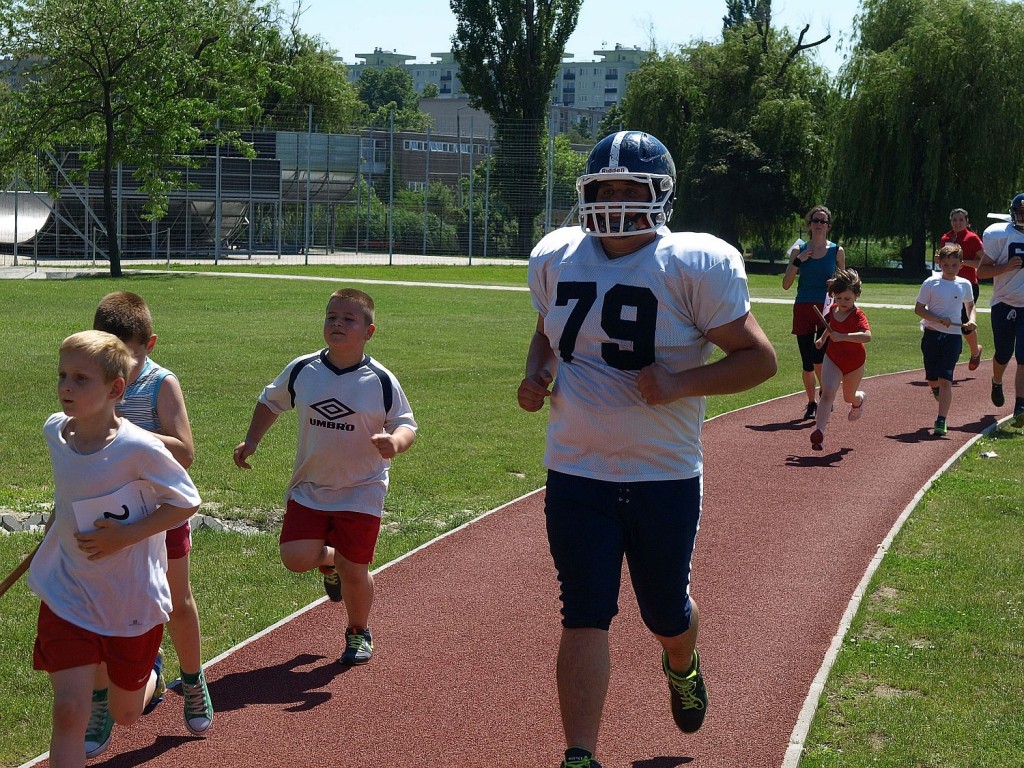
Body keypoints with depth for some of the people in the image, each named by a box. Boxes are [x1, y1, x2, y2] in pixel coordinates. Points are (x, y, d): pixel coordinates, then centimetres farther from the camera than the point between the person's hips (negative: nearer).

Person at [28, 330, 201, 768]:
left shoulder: (139, 448, -24)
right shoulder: (55, 430, -6)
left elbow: (187, 502, -14)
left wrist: (125, 535, -23)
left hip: (133, 600, -3)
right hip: (67, 596, 3)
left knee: (124, 714, 17)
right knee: (69, 711, -9)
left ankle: (150, 672, 52)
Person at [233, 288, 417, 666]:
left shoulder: (380, 381, -10)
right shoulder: (302, 370, -3)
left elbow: (406, 424, -4)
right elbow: (270, 401, 15)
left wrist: (395, 442, -27)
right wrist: (252, 440, 3)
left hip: (361, 492, -2)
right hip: (308, 488, 2)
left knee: (354, 572, -1)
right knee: (295, 558, -12)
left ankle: (358, 633, 30)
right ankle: (331, 562, 27)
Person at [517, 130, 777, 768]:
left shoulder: (696, 265, -12)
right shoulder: (556, 259, 2)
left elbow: (760, 359, -10)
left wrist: (681, 384, -24)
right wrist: (535, 376, 1)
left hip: (666, 476, -2)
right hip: (576, 473, 2)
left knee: (667, 612, 17)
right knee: (584, 616, -3)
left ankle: (682, 667, 52)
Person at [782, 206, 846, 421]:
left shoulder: (837, 251, 4)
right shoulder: (799, 250, 5)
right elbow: (786, 285, 0)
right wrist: (797, 261, -11)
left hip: (827, 309, -2)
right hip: (803, 308, 2)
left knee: (819, 359, -14)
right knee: (807, 362, 4)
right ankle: (811, 403, 20)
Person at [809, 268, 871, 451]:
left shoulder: (857, 315, -23)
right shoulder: (833, 309, -4)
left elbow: (867, 336, -42)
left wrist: (842, 336, -49)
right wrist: (823, 338, 11)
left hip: (854, 362, -3)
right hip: (833, 359, 3)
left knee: (849, 397, 20)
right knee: (828, 393, -21)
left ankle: (860, 398, 58)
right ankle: (819, 431, -29)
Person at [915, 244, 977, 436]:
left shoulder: (965, 285, 3)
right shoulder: (931, 283, -4)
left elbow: (970, 305, 21)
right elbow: (919, 308, -4)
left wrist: (971, 320, 1)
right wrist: (938, 320, -17)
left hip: (953, 336, 0)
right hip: (932, 334, 0)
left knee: (945, 379, -11)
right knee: (932, 379, 9)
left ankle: (941, 421, -11)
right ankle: (938, 391, 46)